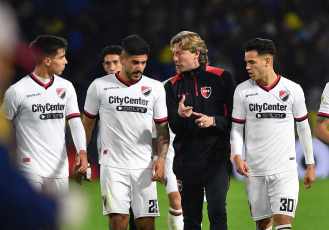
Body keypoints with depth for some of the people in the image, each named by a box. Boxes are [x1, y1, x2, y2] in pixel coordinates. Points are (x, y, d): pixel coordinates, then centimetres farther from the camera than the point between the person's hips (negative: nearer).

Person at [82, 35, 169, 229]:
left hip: (144, 167, 2)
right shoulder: (100, 86, 1)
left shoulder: (156, 88, 5)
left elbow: (163, 127, 10)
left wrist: (162, 158, -4)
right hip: (113, 167, -2)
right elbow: (87, 123, 11)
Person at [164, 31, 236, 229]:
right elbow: (173, 128, 3)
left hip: (216, 158, -3)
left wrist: (213, 121, -16)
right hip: (186, 160, 3)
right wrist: (180, 116, -19)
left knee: (217, 211, -16)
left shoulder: (222, 78, 0)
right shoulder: (173, 86, 9)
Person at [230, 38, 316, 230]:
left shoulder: (293, 90, 0)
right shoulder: (243, 91, 3)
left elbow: (303, 128, 9)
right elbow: (237, 128, 9)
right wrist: (237, 156, -9)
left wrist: (310, 165, 11)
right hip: (254, 171, 2)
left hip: (285, 170, -2)